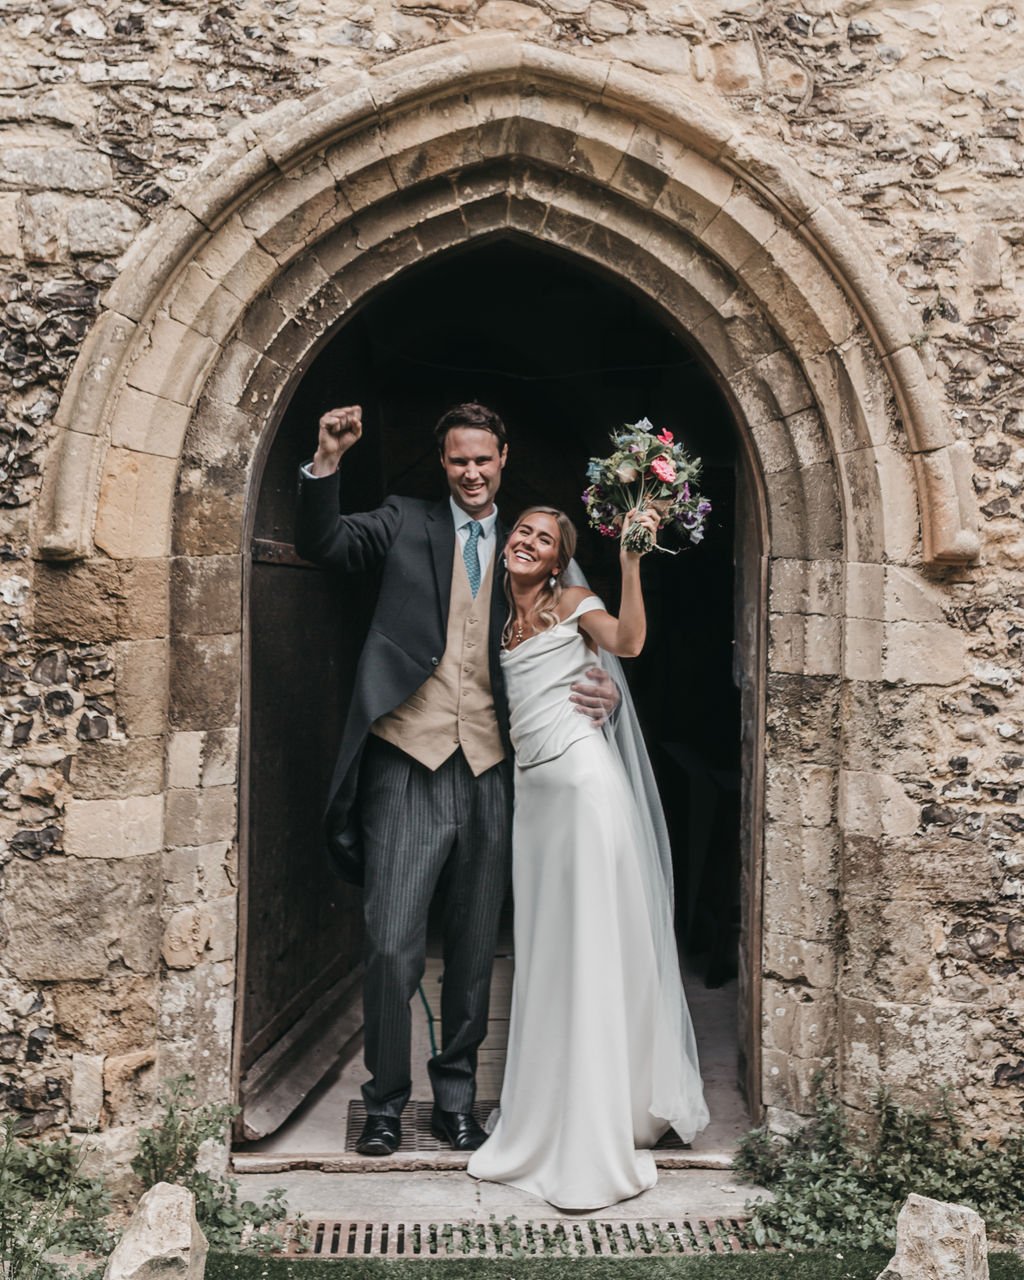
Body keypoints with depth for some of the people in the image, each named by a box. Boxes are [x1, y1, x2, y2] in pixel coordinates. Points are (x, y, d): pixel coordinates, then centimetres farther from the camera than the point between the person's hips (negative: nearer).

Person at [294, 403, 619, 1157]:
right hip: (409, 768, -2)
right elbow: (321, 544, -6)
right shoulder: (406, 523, 9)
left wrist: (603, 690, -7)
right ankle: (387, 1102, 16)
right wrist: (328, 462, -22)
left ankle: (456, 1100, 28)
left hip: (488, 776, 3)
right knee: (393, 949, -4)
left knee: (474, 954, 12)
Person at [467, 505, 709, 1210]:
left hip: (584, 775, -6)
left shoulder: (573, 602, 2)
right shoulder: (500, 621, 19)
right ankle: (547, 1125, 23)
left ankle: (600, 1137, 1)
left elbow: (627, 642, -17)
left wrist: (631, 557, -21)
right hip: (532, 785, 7)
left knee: (594, 943, -5)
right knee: (543, 952, 10)